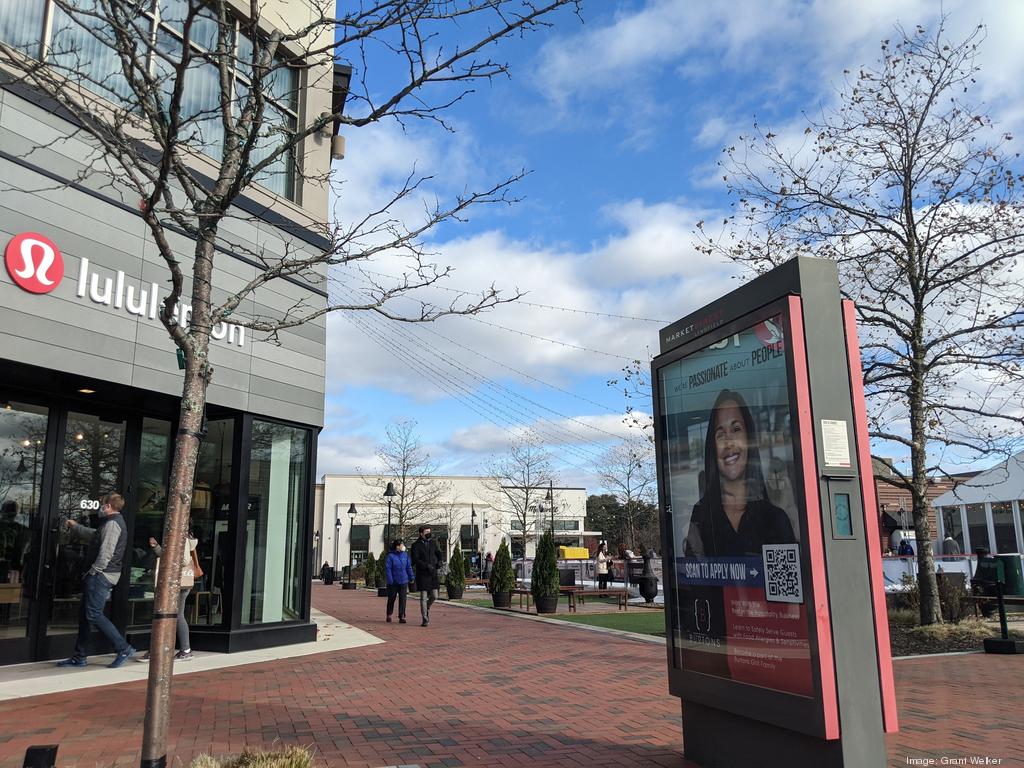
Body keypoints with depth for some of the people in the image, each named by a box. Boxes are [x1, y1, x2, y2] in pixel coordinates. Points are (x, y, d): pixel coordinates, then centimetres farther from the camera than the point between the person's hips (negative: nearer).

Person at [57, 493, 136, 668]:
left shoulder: (112, 524, -15)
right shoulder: (114, 523, 20)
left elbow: (106, 552, -23)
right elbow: (93, 535, 37)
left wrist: (94, 571, -16)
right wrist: (75, 526, 46)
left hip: (101, 575, -11)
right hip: (101, 575, 11)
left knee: (94, 614, -12)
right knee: (85, 614, 13)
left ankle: (124, 649, -9)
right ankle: (80, 657, 19)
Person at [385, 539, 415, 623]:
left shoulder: (405, 555, 5)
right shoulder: (390, 556, -9)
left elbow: (409, 567, 10)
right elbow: (387, 569, -10)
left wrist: (412, 577, 3)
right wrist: (390, 581, -15)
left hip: (403, 581, 3)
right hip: (393, 582, -3)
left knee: (403, 599, -2)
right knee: (391, 598, 12)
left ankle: (402, 617, 1)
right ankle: (389, 615, 30)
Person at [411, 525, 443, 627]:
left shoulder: (432, 542, 10)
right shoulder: (416, 545, -6)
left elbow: (438, 553, 14)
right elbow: (415, 559, -15)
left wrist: (440, 561, -7)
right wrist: (427, 566, -23)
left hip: (433, 573, 4)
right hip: (422, 574, -4)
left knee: (434, 596, 4)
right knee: (423, 597, -2)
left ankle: (426, 608, 33)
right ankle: (425, 619, 5)